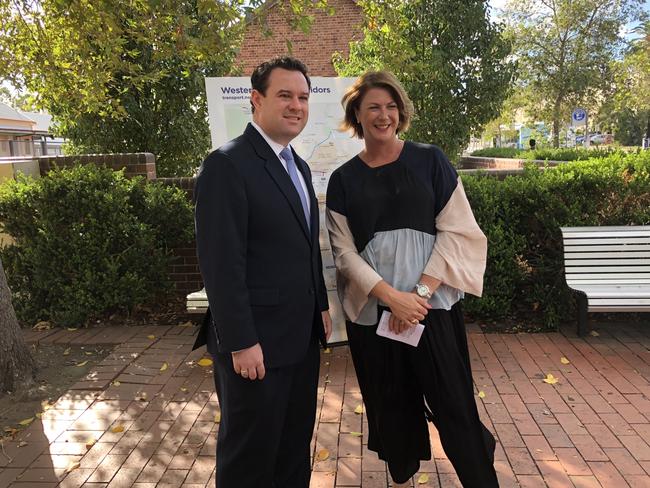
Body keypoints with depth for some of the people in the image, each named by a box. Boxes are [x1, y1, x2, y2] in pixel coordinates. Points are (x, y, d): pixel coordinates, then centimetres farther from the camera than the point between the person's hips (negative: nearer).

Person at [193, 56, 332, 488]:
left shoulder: (298, 166, 13)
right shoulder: (228, 164, -15)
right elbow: (221, 262, -20)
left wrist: (322, 306, 14)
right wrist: (241, 342, -20)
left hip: (302, 337, 8)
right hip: (257, 342, -8)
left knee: (296, 449, 21)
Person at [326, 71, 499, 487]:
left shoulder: (430, 160, 2)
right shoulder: (344, 179, 5)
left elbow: (457, 231, -3)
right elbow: (345, 252, -1)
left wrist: (421, 291, -13)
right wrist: (391, 296, -14)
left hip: (432, 303, -1)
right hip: (371, 308, 2)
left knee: (453, 405, 1)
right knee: (391, 405, 11)